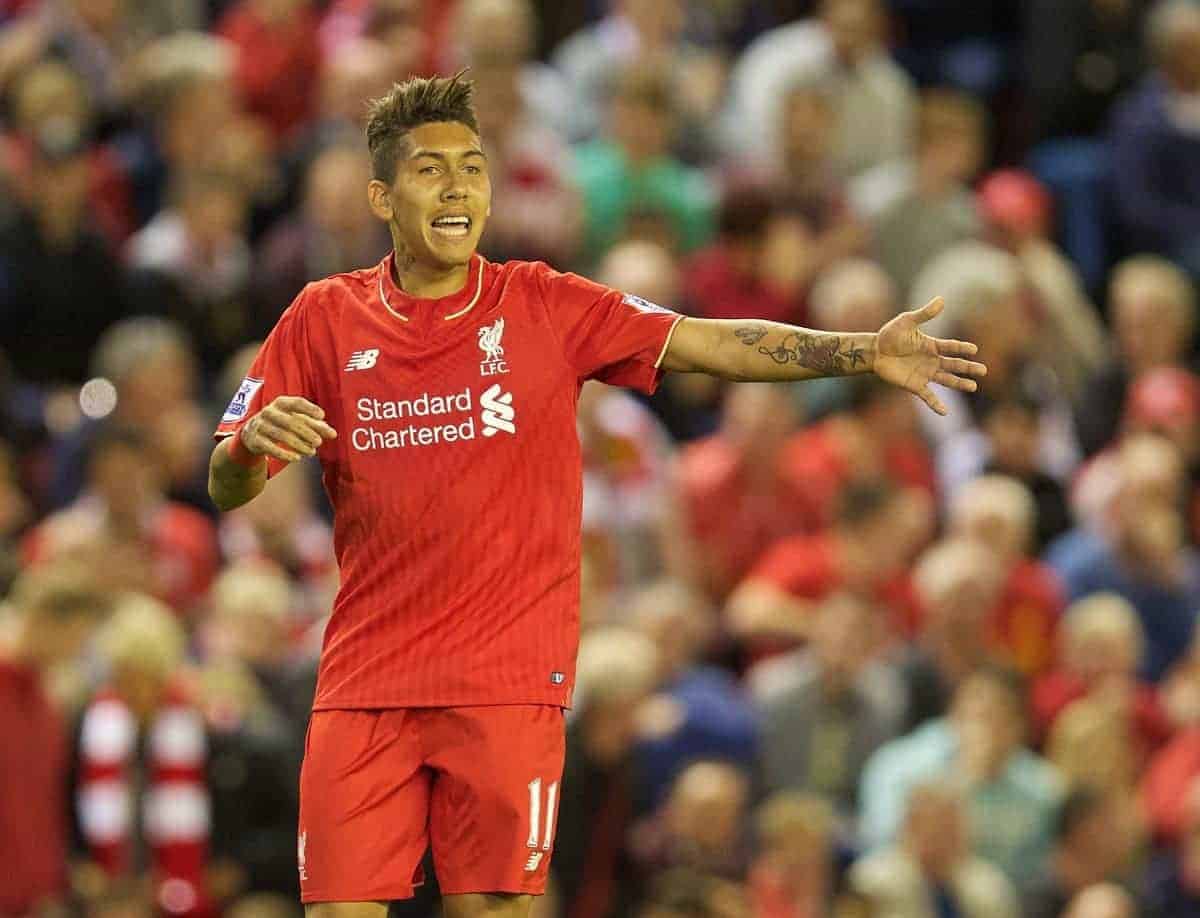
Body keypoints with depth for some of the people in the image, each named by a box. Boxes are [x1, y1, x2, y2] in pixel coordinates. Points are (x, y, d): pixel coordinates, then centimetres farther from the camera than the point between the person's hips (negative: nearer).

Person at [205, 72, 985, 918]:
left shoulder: (544, 307, 2)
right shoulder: (325, 319, 5)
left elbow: (712, 343, -4)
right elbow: (226, 488, 5)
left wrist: (866, 351, -16)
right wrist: (252, 444, -20)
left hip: (509, 681, -1)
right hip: (364, 681, 1)